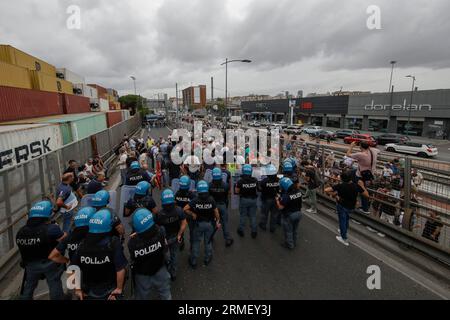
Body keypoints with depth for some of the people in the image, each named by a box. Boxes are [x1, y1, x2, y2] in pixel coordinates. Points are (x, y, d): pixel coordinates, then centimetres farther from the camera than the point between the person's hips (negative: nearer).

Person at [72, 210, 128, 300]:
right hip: (109, 293, -3)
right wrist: (119, 288, -12)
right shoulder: (113, 243, -22)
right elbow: (120, 269, -25)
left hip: (88, 293, 4)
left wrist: (77, 289, 10)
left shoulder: (82, 244, -9)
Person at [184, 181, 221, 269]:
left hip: (199, 223, -1)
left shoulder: (195, 200, -17)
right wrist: (218, 221, 3)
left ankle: (193, 262, 25)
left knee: (196, 242, 14)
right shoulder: (211, 200, -16)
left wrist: (193, 214, -7)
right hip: (209, 223, 1)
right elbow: (216, 212, -10)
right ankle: (207, 259, 34)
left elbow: (185, 209, -20)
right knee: (208, 242, 18)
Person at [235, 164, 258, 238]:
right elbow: (257, 188, 6)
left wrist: (237, 184, 4)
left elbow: (237, 191, -10)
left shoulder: (240, 181, -19)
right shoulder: (255, 180, -11)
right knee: (253, 216, 13)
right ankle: (254, 232, 22)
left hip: (244, 200, -2)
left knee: (242, 216, 14)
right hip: (253, 199, 2)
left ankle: (241, 231, 28)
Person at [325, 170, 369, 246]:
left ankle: (344, 239, 27)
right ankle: (344, 230, 52)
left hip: (341, 206, -4)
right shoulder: (356, 186, -21)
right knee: (346, 217, 33)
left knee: (342, 220, 14)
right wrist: (362, 186, 0)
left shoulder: (340, 186, -28)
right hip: (351, 207, 4)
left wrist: (334, 194, -16)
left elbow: (326, 190, -33)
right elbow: (367, 195, -9)